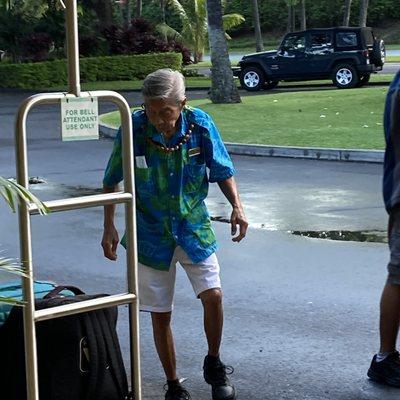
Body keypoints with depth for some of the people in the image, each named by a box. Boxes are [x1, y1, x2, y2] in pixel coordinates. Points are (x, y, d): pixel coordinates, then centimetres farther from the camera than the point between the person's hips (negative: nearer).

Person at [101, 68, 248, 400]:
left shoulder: (200, 124, -14)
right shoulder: (132, 130, -16)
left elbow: (222, 171, 0)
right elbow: (112, 181, -1)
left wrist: (237, 205, -15)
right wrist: (109, 227, -6)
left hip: (193, 226, 0)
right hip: (151, 233, 0)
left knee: (213, 295, -12)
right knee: (160, 314, 6)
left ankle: (214, 365, 15)